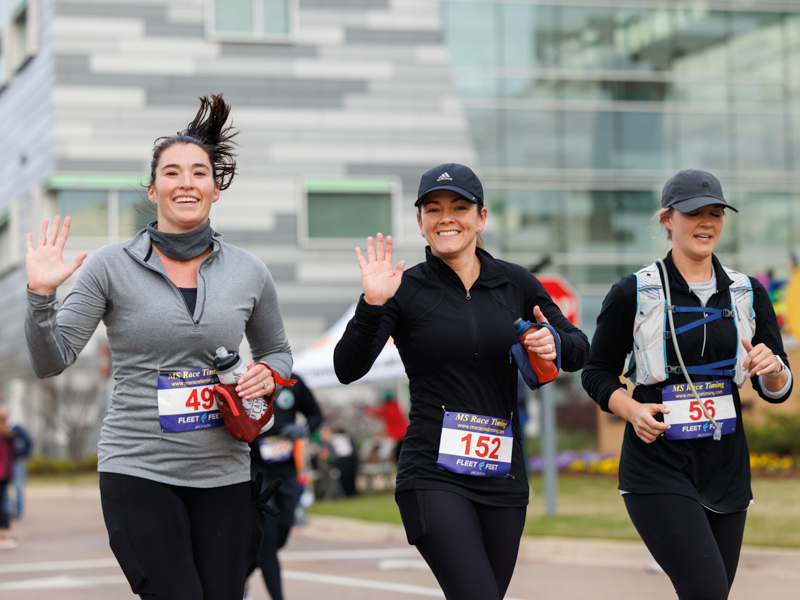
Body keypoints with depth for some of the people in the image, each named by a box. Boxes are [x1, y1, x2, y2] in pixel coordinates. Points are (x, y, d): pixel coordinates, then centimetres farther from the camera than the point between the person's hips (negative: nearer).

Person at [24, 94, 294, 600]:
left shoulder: (249, 273, 6)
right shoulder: (113, 267, -1)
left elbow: (278, 352, 22)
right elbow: (51, 362, -3)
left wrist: (269, 374, 0)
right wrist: (41, 295, -18)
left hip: (224, 475, 3)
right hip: (138, 472, -3)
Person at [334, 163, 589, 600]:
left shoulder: (516, 284, 9)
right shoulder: (406, 289, -1)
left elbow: (578, 349, 17)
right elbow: (348, 369, -10)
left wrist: (555, 344, -6)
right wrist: (372, 305, -25)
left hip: (503, 478, 4)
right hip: (434, 477, -4)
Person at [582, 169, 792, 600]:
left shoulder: (748, 294, 9)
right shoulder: (633, 294, -2)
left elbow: (778, 390, 10)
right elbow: (597, 372, 6)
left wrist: (772, 369, -12)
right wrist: (631, 409, -13)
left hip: (726, 467, 5)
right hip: (657, 465, -5)